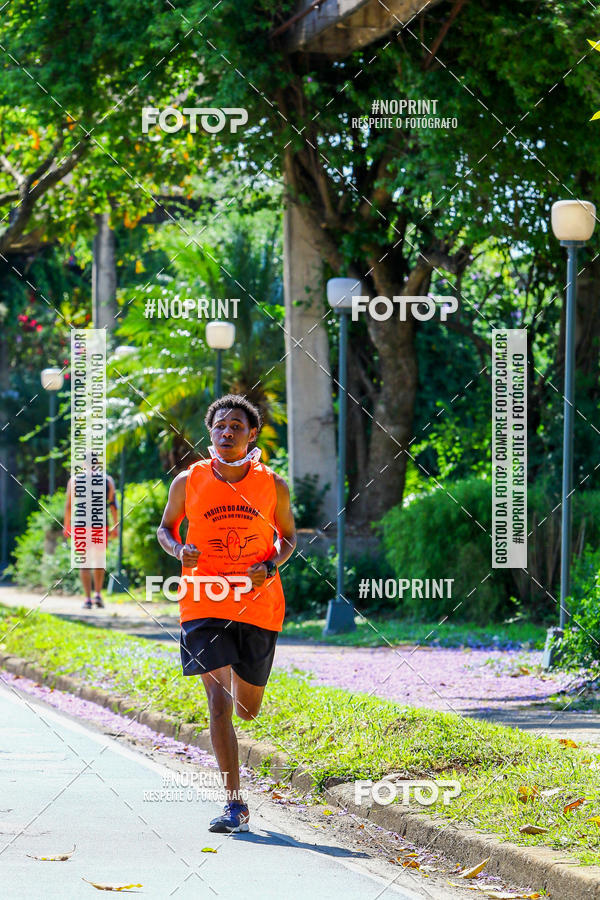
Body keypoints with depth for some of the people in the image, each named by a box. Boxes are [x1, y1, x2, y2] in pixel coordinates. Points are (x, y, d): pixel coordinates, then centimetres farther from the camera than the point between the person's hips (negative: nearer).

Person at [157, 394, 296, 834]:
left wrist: (269, 568, -7)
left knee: (247, 708, 11)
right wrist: (178, 549, -10)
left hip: (258, 604, 1)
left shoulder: (273, 486, 0)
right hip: (203, 604, -1)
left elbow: (288, 536, 13)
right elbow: (166, 527, 13)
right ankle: (235, 805, -15)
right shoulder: (188, 481, -1)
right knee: (218, 701, -15)